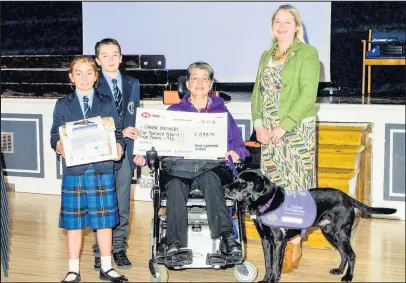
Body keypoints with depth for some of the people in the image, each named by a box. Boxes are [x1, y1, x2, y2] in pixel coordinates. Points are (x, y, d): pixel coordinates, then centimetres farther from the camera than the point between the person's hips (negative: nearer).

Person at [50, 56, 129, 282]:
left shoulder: (107, 103, 8)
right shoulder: (63, 105, 7)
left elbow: (118, 133, 6)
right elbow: (55, 135, 3)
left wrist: (119, 147, -15)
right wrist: (60, 146, -19)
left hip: (103, 169, 1)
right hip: (74, 170, 0)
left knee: (104, 219, 6)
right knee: (73, 221, 5)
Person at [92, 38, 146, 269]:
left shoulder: (132, 84, 11)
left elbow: (136, 119, 8)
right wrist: (120, 132, -14)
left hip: (126, 151, 3)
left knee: (122, 205, 8)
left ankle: (119, 249, 18)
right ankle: (100, 252, 12)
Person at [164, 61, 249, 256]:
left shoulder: (221, 112, 21)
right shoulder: (174, 112, 21)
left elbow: (238, 145, 14)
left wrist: (236, 153, -10)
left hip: (212, 169, -1)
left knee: (208, 176, -38)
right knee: (175, 183, -36)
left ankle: (225, 236, -46)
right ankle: (175, 243, -40)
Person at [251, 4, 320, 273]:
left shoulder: (307, 53, -5)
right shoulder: (266, 56, 14)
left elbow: (308, 95, -14)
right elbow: (257, 92, 13)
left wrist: (284, 127, -17)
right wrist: (259, 124, -2)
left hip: (297, 129, -6)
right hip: (268, 131, 6)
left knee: (295, 186, -4)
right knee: (274, 186, 8)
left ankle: (295, 245, 5)